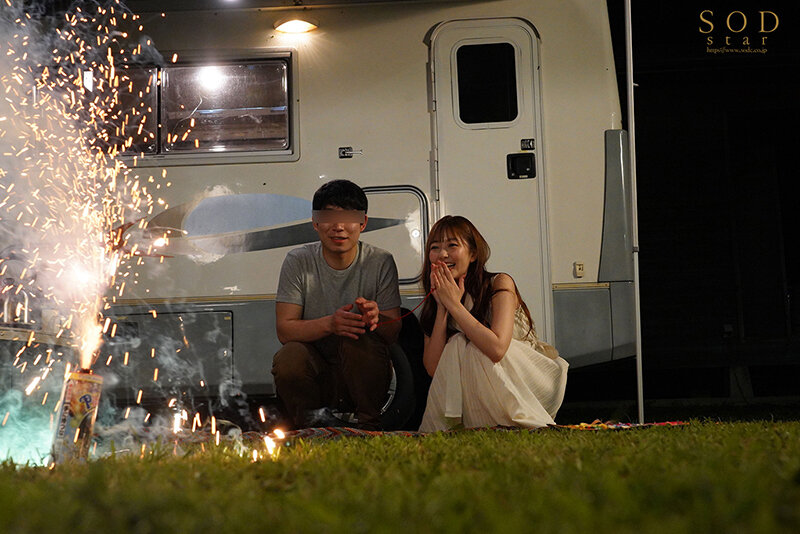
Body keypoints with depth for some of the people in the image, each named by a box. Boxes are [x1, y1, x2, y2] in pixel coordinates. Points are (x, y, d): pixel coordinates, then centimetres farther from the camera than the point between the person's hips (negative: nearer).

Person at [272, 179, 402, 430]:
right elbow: (284, 330, -10)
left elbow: (394, 332, -7)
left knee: (359, 342, -32)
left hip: (362, 374, 0)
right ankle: (313, 424, -4)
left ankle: (369, 426, -12)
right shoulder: (298, 261, -2)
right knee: (289, 357, -31)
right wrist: (329, 324, -29)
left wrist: (375, 318, -32)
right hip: (314, 370, 0)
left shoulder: (380, 263, -3)